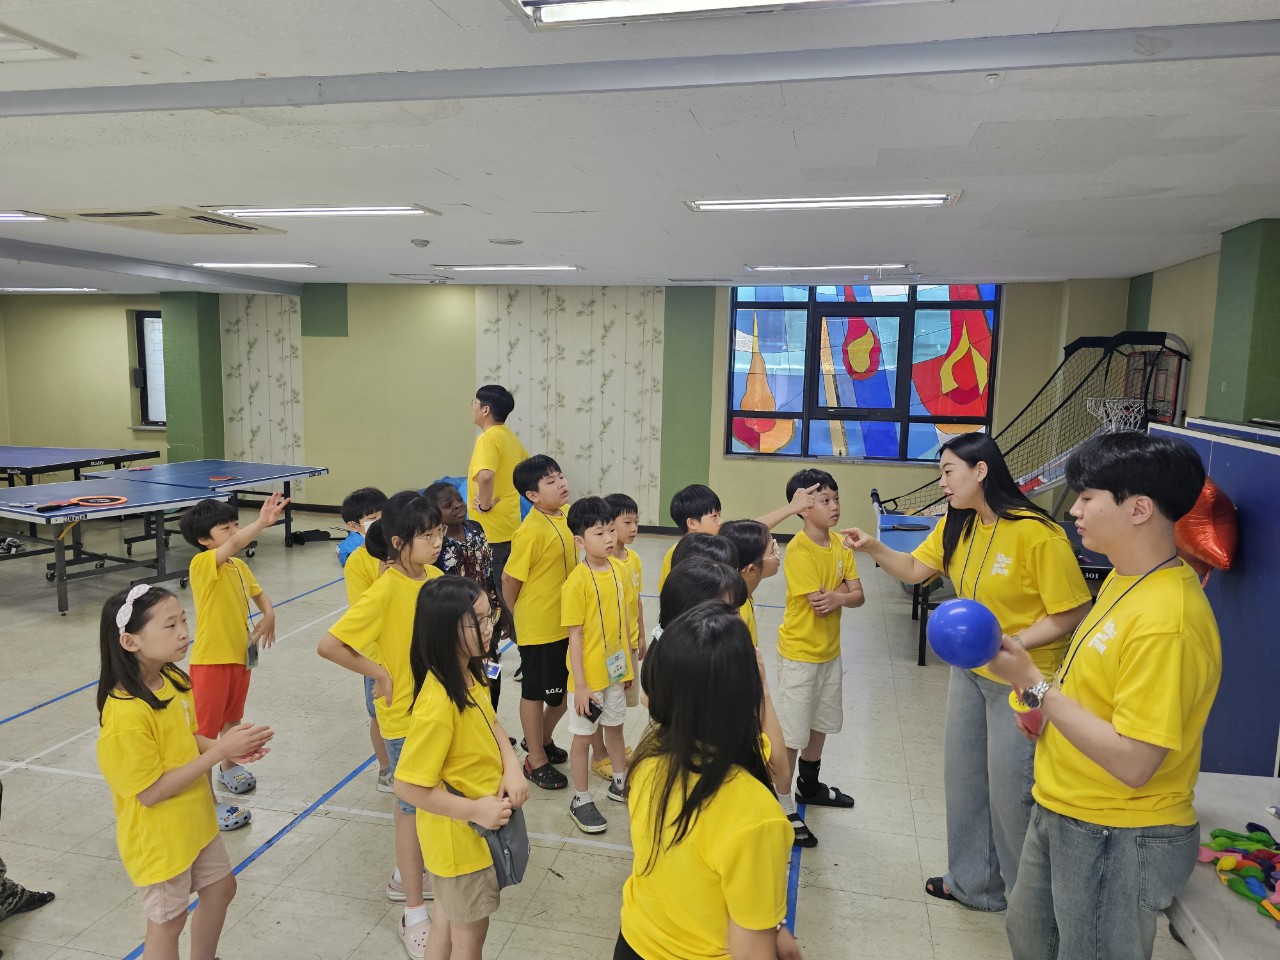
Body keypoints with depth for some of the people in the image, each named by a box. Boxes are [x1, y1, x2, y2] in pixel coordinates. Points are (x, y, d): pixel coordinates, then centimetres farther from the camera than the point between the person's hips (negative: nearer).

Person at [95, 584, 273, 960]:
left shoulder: (174, 681, -6)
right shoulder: (126, 714, -31)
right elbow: (151, 792, -26)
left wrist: (228, 747, -11)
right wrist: (220, 750, -27)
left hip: (195, 819, 8)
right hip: (160, 837, -8)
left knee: (220, 888, 24)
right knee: (168, 920, 13)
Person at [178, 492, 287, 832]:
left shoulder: (239, 566, 5)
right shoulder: (202, 564, -19)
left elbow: (258, 593, 20)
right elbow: (233, 545, -39)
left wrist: (269, 615, -2)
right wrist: (262, 522, -53)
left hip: (240, 655, 8)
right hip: (211, 660, -8)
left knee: (232, 718, 27)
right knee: (206, 731, 3)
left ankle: (228, 767, 49)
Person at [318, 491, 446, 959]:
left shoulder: (434, 577, -4)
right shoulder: (385, 591, -25)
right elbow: (327, 645, -26)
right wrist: (377, 672, -19)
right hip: (404, 715, -6)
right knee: (414, 808, 6)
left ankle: (405, 877, 44)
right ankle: (414, 916, 23)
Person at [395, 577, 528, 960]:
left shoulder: (470, 674, -7)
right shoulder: (438, 704, -33)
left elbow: (491, 723, 9)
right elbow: (408, 787, -28)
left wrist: (512, 766, -8)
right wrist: (475, 811, -23)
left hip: (479, 827, 8)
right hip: (460, 835, -8)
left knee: (447, 920, 28)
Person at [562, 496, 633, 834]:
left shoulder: (619, 568, -3)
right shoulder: (577, 582, -21)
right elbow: (574, 636, -17)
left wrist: (628, 663, 11)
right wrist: (580, 685, -16)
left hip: (615, 669, 6)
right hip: (588, 675, -6)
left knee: (615, 727, 23)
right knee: (583, 737, 11)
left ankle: (620, 783, 43)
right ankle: (581, 800, 27)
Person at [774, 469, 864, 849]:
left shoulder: (841, 545, 1)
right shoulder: (798, 551, -22)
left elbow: (858, 596, -2)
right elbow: (819, 602, -25)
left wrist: (838, 596, -22)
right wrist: (846, 590, -10)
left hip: (830, 650, 8)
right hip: (800, 653, -8)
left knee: (821, 723, 23)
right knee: (791, 732, 0)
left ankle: (809, 785, 44)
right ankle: (784, 808, 13)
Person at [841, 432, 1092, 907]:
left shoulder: (1036, 534, -24)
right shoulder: (958, 525, -1)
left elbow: (1071, 612, -21)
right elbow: (914, 569, 1)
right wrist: (873, 548, -15)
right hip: (969, 669, 8)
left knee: (1010, 789, 5)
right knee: (963, 777, 18)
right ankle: (973, 882, 38)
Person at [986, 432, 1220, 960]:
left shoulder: (1167, 620, -29)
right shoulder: (1124, 578, 1)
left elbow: (1132, 762, -28)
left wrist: (1034, 683, -23)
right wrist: (1045, 702, 0)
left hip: (1117, 840, -8)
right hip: (1061, 811, 9)